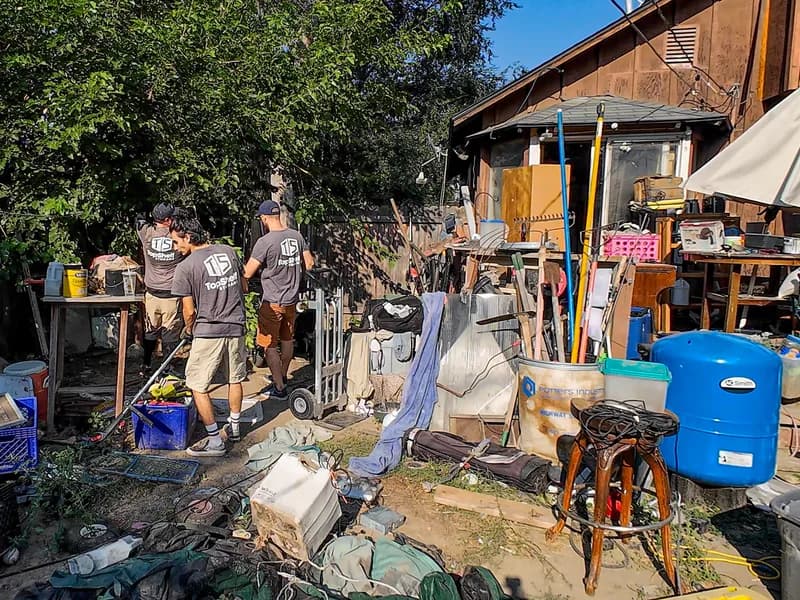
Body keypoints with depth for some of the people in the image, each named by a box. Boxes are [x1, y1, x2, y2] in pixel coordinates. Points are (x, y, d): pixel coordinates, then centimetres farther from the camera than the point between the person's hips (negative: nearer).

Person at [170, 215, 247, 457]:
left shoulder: (185, 268, -12)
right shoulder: (229, 252, 4)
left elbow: (190, 311, -7)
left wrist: (188, 329, 13)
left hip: (208, 332, -6)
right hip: (236, 327, 6)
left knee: (198, 386, 5)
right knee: (235, 379, 20)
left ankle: (215, 441, 7)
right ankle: (234, 427, 34)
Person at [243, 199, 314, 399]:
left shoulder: (265, 242, -20)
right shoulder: (297, 236, -1)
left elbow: (247, 273, -17)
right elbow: (309, 263, 8)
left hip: (272, 302, -7)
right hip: (292, 298, 7)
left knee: (270, 345, 4)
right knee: (287, 339, 21)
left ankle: (279, 388, 8)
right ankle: (282, 377, 39)